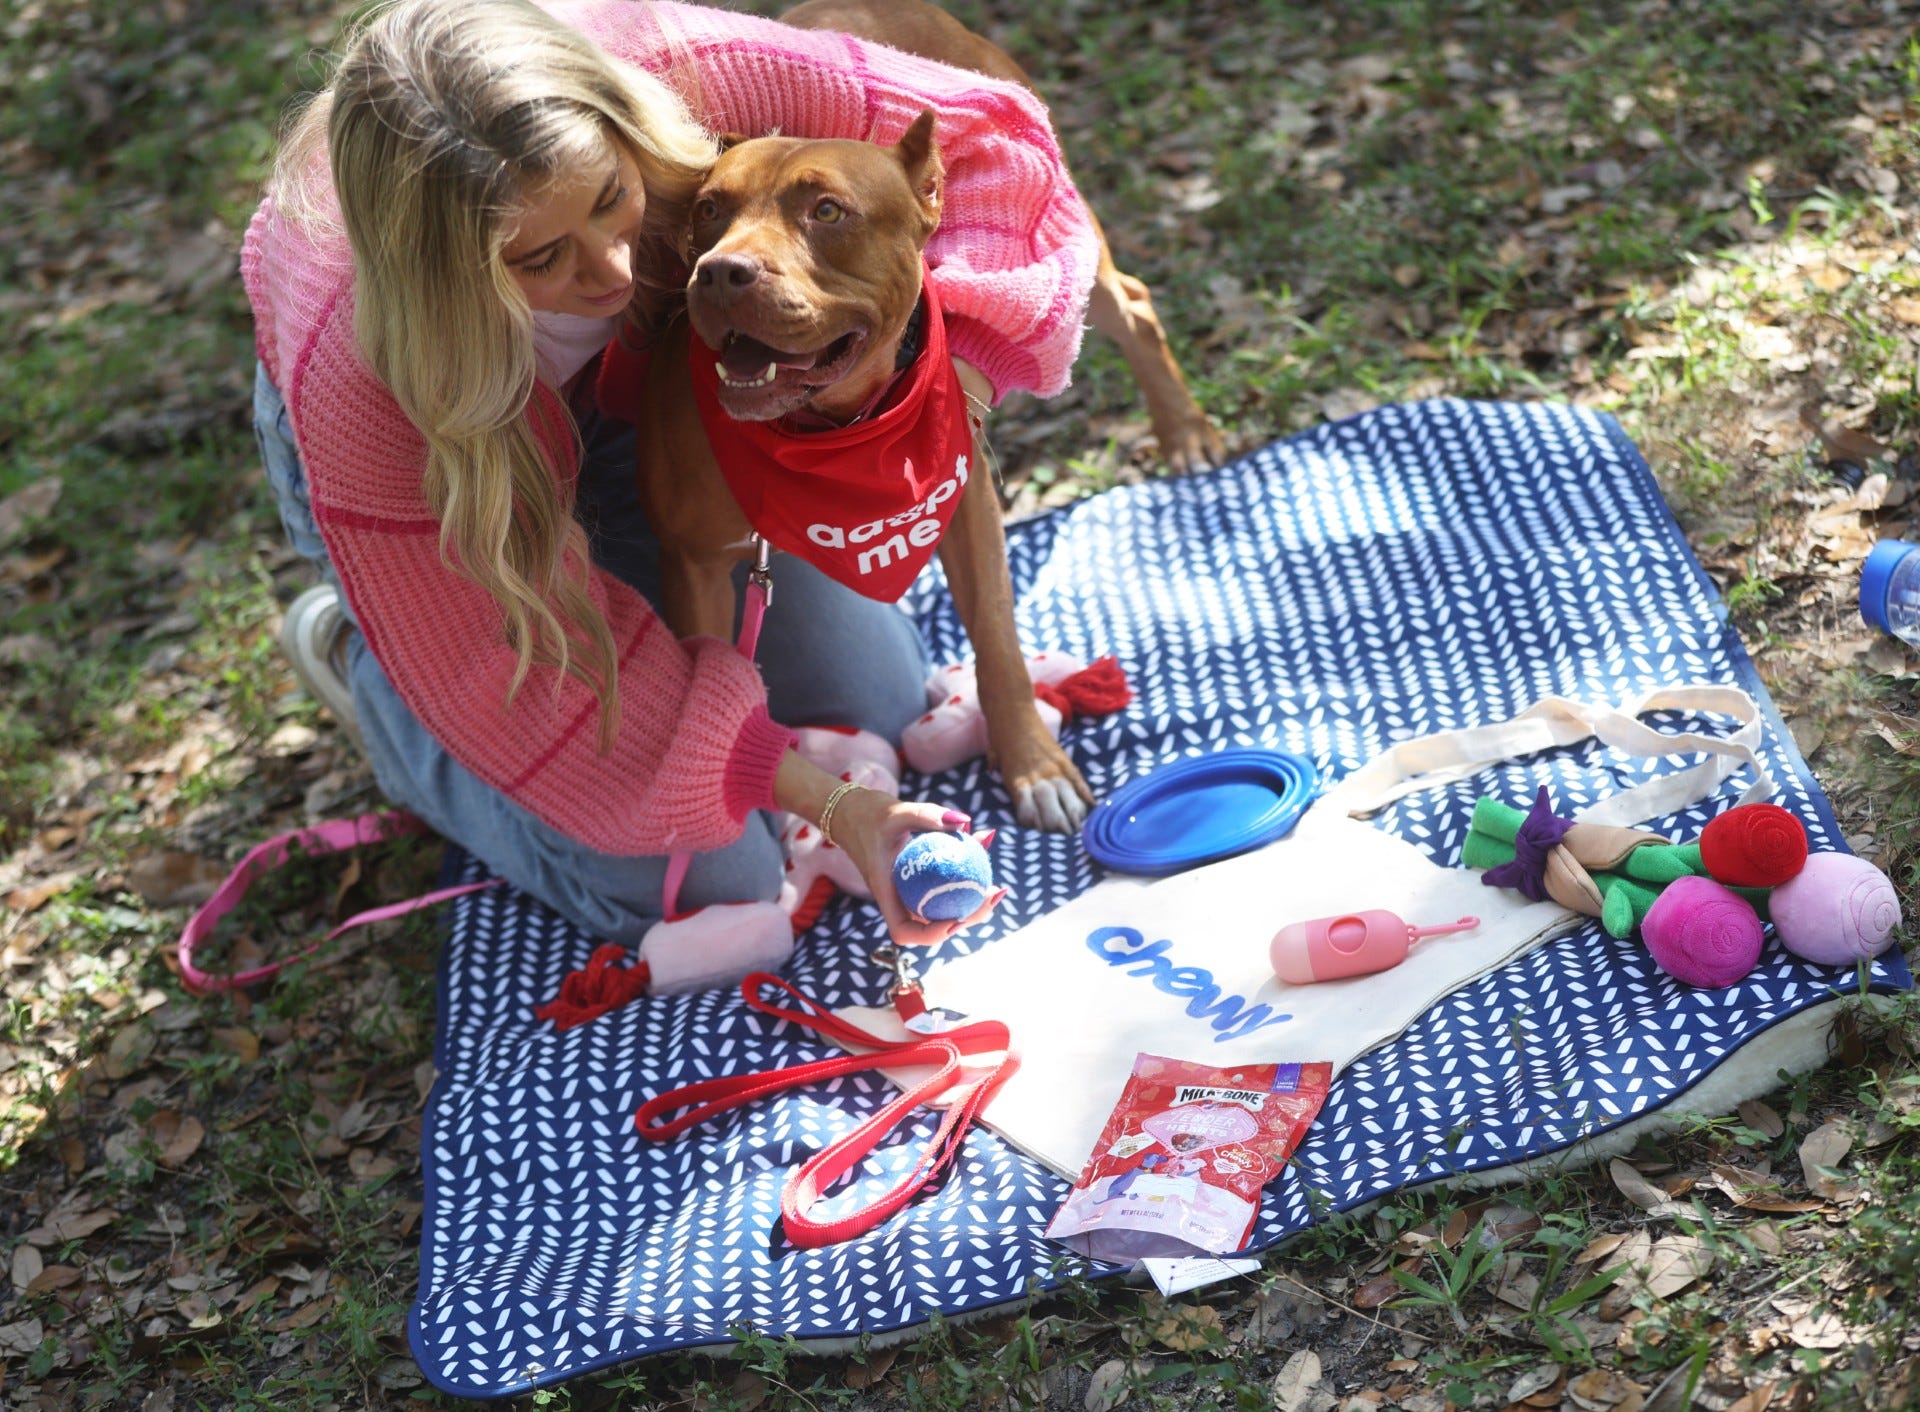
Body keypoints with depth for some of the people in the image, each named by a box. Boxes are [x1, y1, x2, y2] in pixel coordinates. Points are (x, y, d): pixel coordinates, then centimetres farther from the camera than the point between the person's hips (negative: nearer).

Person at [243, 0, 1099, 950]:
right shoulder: (351, 379, -42)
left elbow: (987, 135, -27)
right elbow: (526, 680, -31)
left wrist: (950, 370, -43)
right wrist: (825, 806, -36)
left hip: (626, 383, 4)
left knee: (877, 701, 11)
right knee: (703, 885, -8)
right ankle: (359, 659, 11)